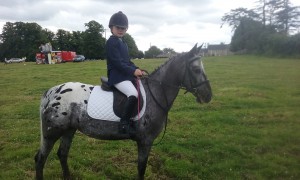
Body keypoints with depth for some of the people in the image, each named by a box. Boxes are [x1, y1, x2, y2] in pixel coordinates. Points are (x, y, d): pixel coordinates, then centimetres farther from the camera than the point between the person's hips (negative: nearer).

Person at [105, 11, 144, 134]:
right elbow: (117, 62, -18)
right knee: (134, 95, -29)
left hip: (127, 75, 10)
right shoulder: (111, 42, -8)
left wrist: (137, 69, 3)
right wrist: (133, 71, -21)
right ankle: (124, 123, -22)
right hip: (117, 76, -10)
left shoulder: (123, 43, 21)